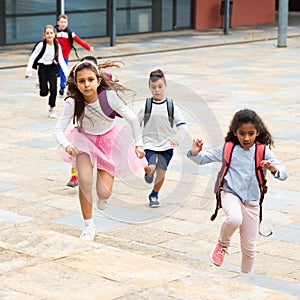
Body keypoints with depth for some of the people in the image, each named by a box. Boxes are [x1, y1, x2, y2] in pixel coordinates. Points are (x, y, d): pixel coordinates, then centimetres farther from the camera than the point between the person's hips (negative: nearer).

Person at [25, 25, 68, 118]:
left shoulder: (57, 46, -3)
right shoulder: (41, 45, -14)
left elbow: (61, 60, 2)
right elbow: (32, 57, -10)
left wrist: (67, 73, -4)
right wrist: (28, 71, -14)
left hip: (52, 69, 3)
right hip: (43, 68, -3)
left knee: (54, 90, -9)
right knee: (44, 93, -5)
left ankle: (51, 109, 10)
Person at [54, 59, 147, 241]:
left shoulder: (108, 96, -28)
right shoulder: (73, 102, -24)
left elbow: (132, 118, -20)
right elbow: (58, 129, -22)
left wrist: (138, 144, -23)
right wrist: (67, 145, -42)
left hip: (109, 139, 0)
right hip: (85, 139, 1)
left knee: (104, 193, -6)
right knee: (84, 181, -21)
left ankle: (103, 196, 35)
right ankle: (89, 226, -1)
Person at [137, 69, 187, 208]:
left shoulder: (171, 106, -5)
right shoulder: (146, 106, -5)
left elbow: (182, 126, -5)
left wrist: (177, 139, -22)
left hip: (166, 145, 1)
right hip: (150, 144, -1)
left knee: (161, 172, 5)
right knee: (151, 168, -22)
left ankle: (154, 195, 29)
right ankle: (148, 169, 16)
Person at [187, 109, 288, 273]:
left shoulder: (263, 151, -4)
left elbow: (284, 173, -9)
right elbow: (204, 158, 8)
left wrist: (273, 168, -30)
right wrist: (195, 153, -14)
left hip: (252, 201, 2)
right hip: (231, 194, -2)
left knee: (249, 247, 7)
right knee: (235, 219, -37)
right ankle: (223, 244, -5)